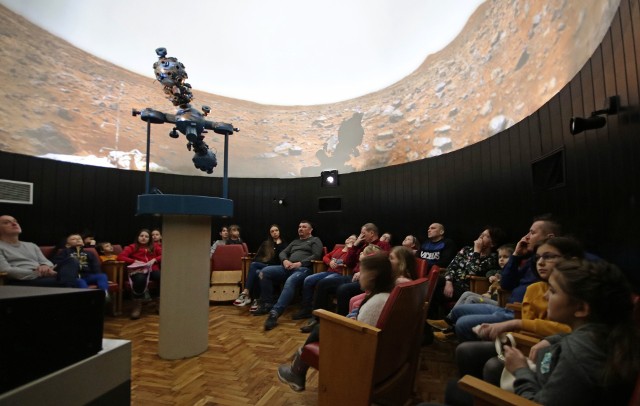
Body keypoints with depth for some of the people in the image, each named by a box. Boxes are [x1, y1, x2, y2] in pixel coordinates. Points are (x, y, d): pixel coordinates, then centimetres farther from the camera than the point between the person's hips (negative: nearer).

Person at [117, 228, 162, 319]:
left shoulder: (155, 246, 23)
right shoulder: (132, 247, 17)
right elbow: (120, 257, 3)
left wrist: (154, 259, -5)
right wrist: (135, 261, -10)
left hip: (153, 270, 2)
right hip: (138, 270, -2)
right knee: (140, 279, -41)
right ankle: (137, 306, -20)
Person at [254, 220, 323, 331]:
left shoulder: (315, 240, 13)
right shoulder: (295, 241, 32)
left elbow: (316, 256, -4)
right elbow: (283, 252, 23)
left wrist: (299, 263, -14)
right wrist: (285, 261, -2)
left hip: (303, 269, -6)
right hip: (288, 268, 6)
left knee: (290, 282, -39)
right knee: (264, 272, -16)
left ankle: (275, 312, -46)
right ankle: (267, 304, -8)